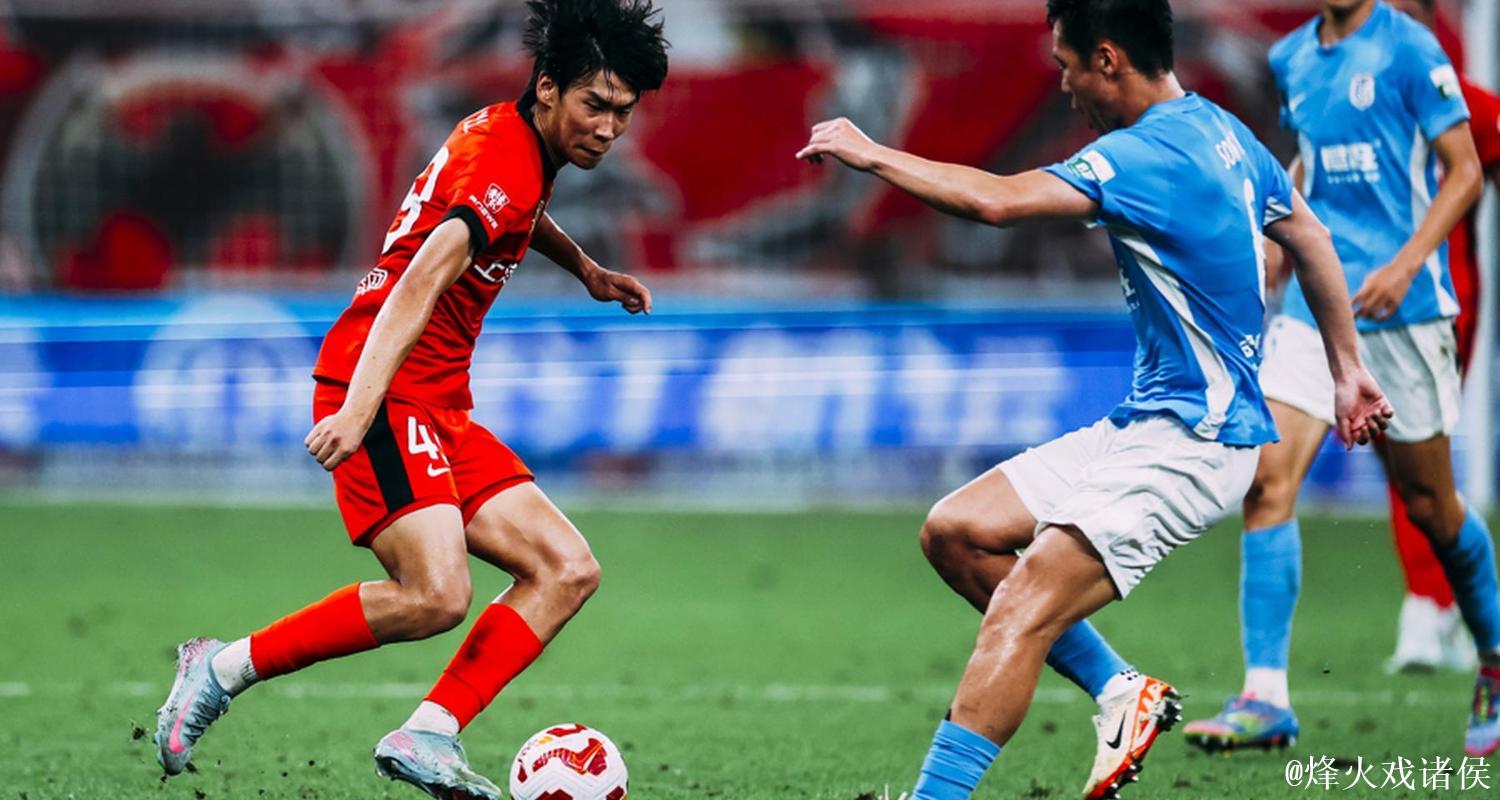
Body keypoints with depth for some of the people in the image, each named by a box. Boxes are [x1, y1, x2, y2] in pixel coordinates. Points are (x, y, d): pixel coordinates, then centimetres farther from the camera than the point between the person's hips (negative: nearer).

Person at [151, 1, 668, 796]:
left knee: (567, 571, -1)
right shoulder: (503, 162, -16)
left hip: (439, 409, 10)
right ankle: (224, 667, -9)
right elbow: (418, 286, -29)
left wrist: (585, 268, 33)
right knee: (436, 595, -26)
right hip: (384, 393, -10)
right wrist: (357, 411, -39)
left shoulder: (516, 142, 15)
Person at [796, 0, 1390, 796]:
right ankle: (1120, 691, 13)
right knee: (955, 532, 6)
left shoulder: (1149, 154, -20)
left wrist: (872, 155, -18)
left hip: (1187, 446, -10)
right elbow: (1309, 236, 22)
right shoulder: (1218, 130, 10)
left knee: (1019, 613, -18)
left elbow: (998, 199, -30)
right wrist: (1346, 365, 31)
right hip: (1139, 430, 10)